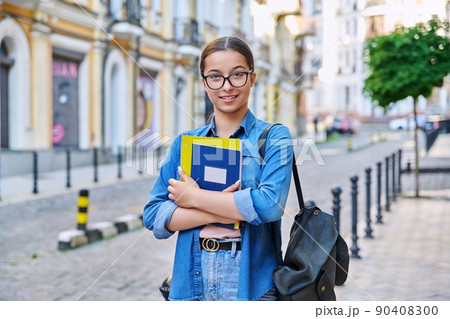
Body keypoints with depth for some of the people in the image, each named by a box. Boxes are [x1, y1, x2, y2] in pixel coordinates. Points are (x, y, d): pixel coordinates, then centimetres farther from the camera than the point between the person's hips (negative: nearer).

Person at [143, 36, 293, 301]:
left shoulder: (274, 137, -2)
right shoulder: (184, 143, 7)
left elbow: (270, 205, -19)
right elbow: (154, 217, -2)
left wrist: (193, 197, -13)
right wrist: (220, 212, -16)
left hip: (253, 286, -2)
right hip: (191, 284, 3)